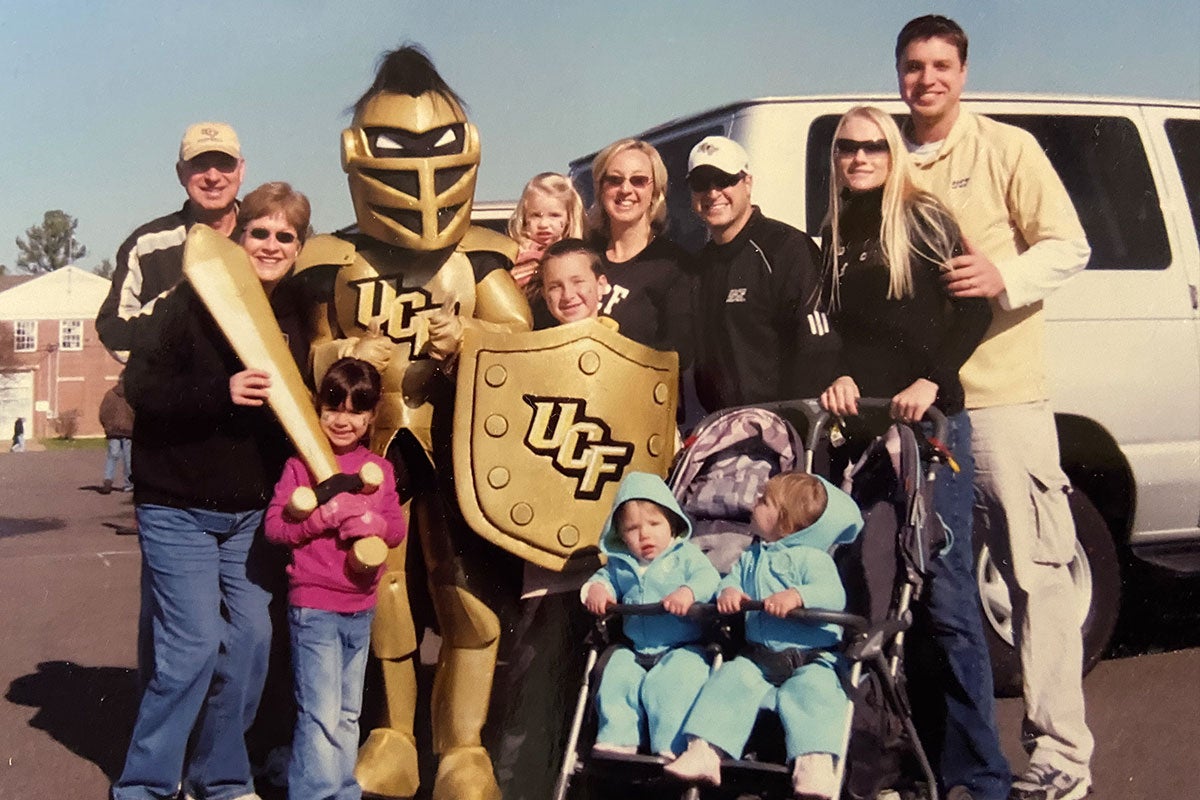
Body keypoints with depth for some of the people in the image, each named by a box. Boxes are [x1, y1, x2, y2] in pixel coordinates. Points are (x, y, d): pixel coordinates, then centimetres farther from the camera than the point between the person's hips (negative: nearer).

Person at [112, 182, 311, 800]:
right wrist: (221, 394, -30)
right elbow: (141, 386, -17)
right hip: (178, 509, -5)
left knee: (249, 641, 5)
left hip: (251, 513, 5)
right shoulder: (190, 303, -9)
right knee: (194, 645, -9)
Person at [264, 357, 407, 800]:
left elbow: (397, 529, 3)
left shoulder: (379, 469, 6)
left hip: (360, 609, 5)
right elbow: (274, 525, -13)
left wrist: (369, 522, -16)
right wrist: (325, 515, -23)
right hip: (313, 607, -5)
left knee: (348, 715, 16)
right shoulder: (301, 465, -7)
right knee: (321, 715, -7)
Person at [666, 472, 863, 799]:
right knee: (731, 679, -18)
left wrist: (797, 596, -34)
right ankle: (704, 751, -23)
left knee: (811, 691, -32)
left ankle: (816, 763, -41)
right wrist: (727, 592, -12)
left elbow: (834, 595, -16)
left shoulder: (813, 558, -3)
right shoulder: (751, 557, 18)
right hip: (759, 658, 5)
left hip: (811, 658, -5)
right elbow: (732, 578, 14)